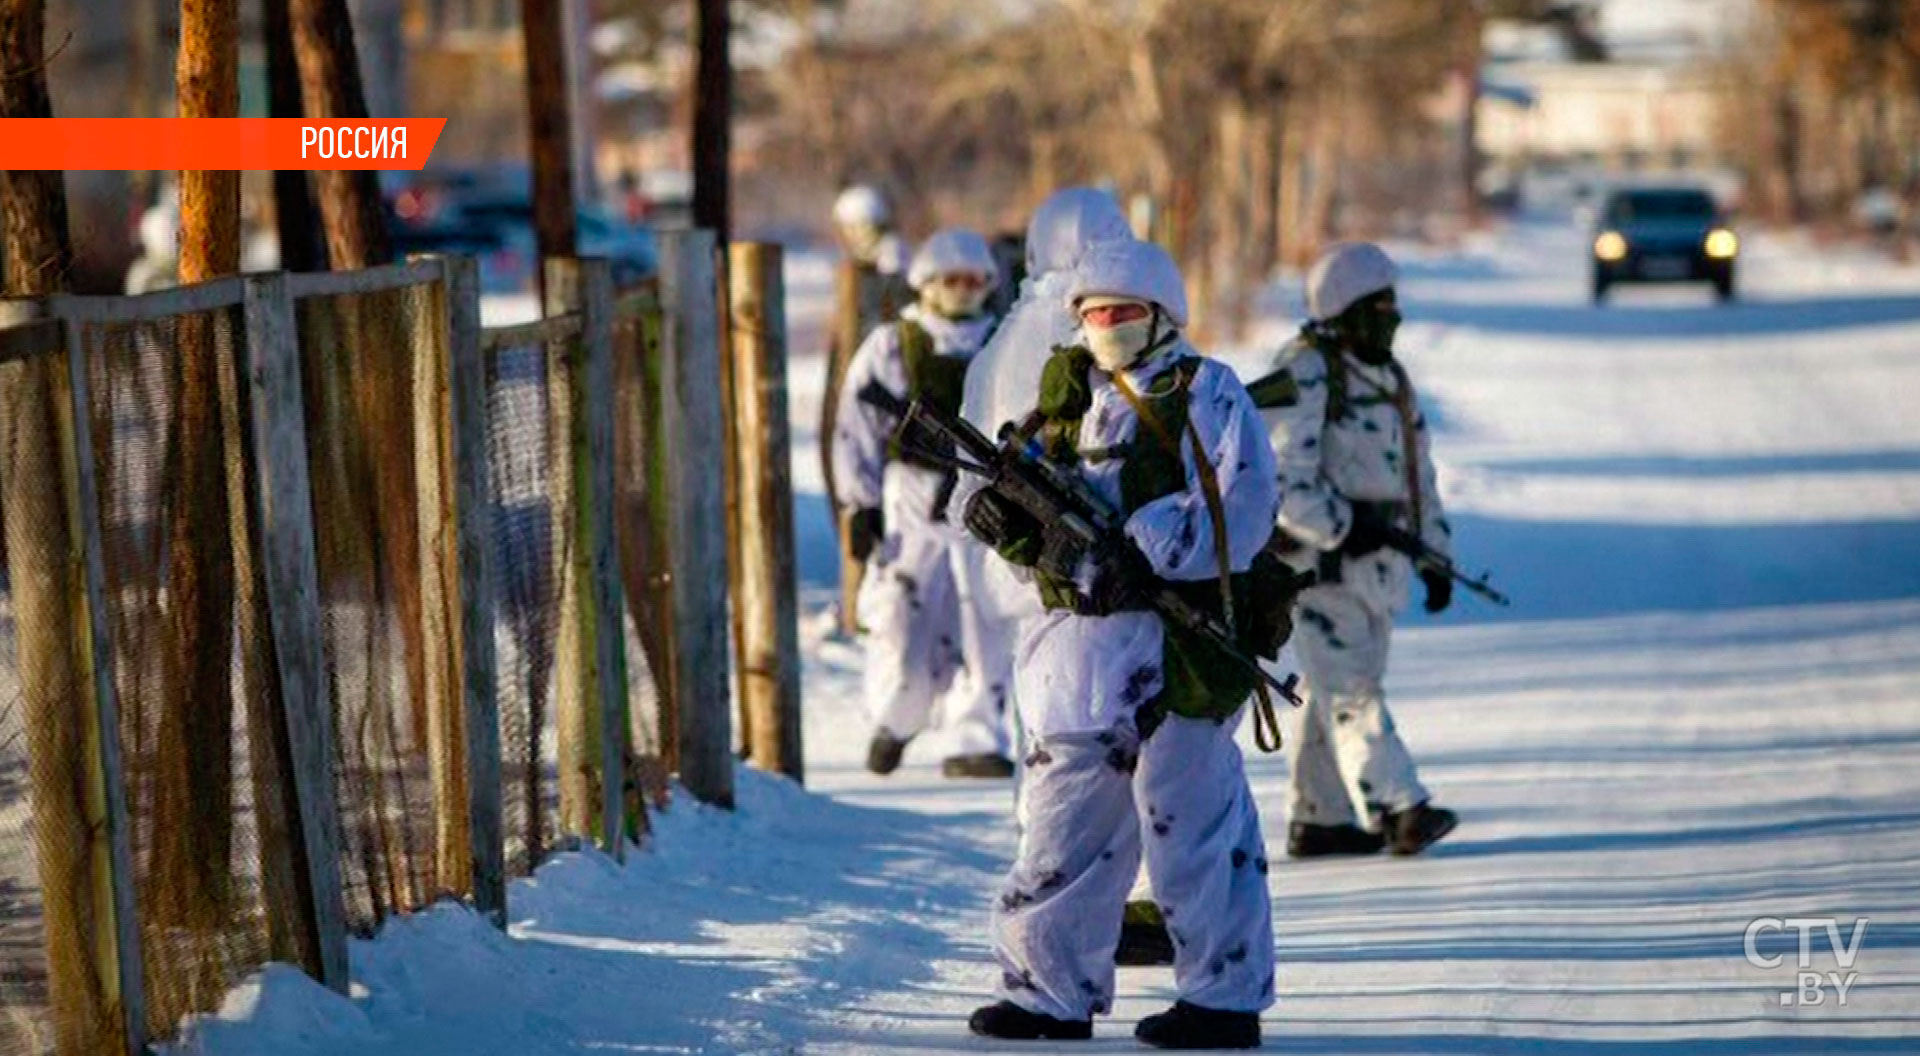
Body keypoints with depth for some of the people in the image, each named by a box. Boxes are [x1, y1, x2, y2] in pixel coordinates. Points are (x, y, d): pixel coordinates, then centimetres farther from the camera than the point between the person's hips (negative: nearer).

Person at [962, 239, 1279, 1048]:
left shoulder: (1204, 394, -2)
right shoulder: (1070, 398, 19)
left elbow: (1240, 510, -13)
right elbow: (1045, 528, 19)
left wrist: (1147, 551, -22)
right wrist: (1003, 517, -4)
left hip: (1176, 639, -7)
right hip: (1079, 642, 7)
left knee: (1190, 822, -4)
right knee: (1062, 818, 8)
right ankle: (1051, 990, 16)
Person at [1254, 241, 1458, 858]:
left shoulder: (1390, 378, 15)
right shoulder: (1304, 375, -11)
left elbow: (1418, 474, 22)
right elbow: (1281, 480, -17)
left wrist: (1435, 556, 18)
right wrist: (1341, 529, -20)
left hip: (1377, 560, 9)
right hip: (1319, 559, -9)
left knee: (1335, 692, 12)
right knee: (1351, 692, -11)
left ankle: (1317, 819, 18)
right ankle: (1397, 809, -19)